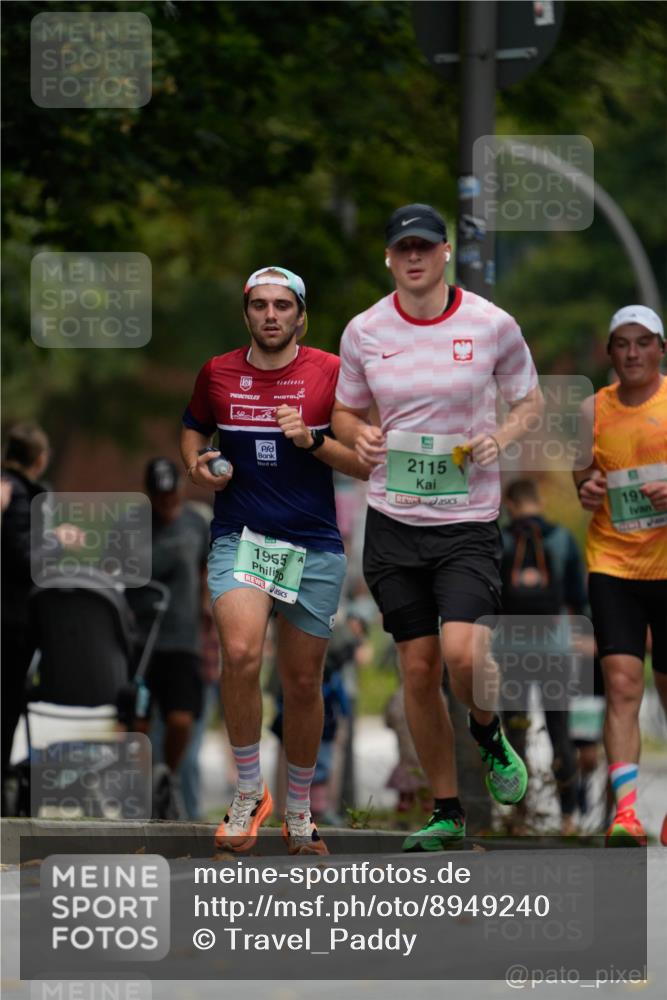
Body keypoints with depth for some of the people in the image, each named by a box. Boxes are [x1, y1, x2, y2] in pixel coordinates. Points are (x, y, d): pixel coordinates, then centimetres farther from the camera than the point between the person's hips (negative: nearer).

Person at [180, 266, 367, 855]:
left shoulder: (331, 373, -1)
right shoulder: (217, 374, 5)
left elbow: (367, 462, 0)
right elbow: (193, 428, 24)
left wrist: (313, 439, -16)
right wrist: (198, 464, 3)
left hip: (314, 546, 0)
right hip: (239, 538, 0)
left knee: (303, 682, 7)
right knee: (241, 652, -25)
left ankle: (299, 810, 27)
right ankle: (249, 792, -9)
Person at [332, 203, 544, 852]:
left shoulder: (492, 325, -5)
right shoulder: (363, 331, 1)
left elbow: (530, 399, 9)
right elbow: (345, 413, 14)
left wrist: (501, 437, -11)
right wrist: (359, 436, -8)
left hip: (468, 518, -2)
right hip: (393, 520, 2)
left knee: (462, 652, -21)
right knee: (418, 669, 3)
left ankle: (489, 735, 14)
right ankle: (446, 812, 17)